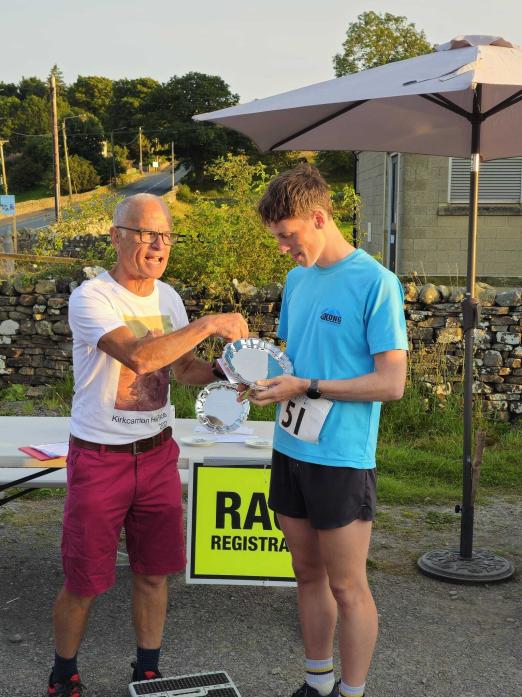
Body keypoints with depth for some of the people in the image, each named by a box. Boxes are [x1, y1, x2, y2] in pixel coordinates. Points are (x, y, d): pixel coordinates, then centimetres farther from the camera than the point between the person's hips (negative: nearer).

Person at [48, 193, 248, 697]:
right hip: (99, 460, -5)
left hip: (157, 454, 5)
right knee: (84, 583, 7)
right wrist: (210, 324, -26)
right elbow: (138, 355, -32)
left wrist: (221, 371, -7)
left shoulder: (168, 297, 5)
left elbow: (183, 367, 13)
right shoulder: (90, 298, -17)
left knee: (153, 573, 13)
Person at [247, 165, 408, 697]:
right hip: (290, 450, 7)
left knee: (347, 587, 5)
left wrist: (306, 387, -19)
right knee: (308, 575, 17)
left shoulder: (375, 282, -13)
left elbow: (392, 382, -16)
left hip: (341, 458, -7)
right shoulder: (298, 279, 9)